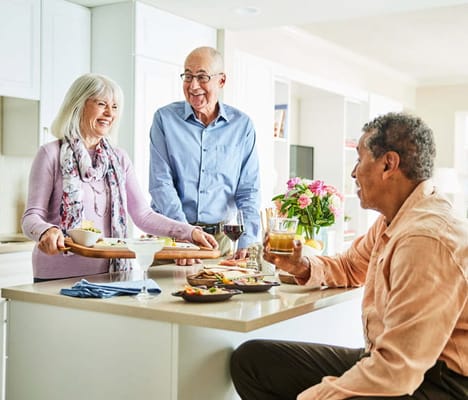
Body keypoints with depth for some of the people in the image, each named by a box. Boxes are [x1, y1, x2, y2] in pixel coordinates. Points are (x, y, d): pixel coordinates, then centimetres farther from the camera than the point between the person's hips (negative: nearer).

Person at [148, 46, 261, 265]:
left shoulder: (242, 125, 4)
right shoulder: (165, 118, 0)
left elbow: (248, 190, 3)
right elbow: (161, 183, -7)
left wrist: (247, 242, -10)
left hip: (219, 237, 1)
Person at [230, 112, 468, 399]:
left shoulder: (426, 239, -26)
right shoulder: (391, 221, 6)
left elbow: (397, 371, -28)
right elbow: (350, 267, 25)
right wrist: (302, 266, 6)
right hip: (383, 361, 10)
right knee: (249, 358, 5)